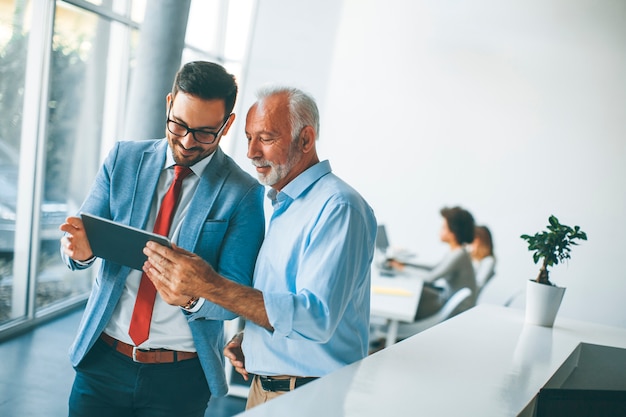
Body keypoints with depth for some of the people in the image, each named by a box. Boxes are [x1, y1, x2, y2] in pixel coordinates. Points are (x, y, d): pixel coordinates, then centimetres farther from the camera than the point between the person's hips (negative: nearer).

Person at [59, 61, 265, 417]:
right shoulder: (124, 158, 2)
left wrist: (192, 296, -31)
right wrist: (81, 248, -22)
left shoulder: (245, 195, -9)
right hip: (104, 357, 3)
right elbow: (79, 238, 2)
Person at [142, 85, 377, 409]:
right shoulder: (282, 204, 12)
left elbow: (316, 317, -29)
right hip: (262, 388, 8)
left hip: (309, 396, -8)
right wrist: (246, 338, 0)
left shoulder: (338, 208, -18)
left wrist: (210, 285, -33)